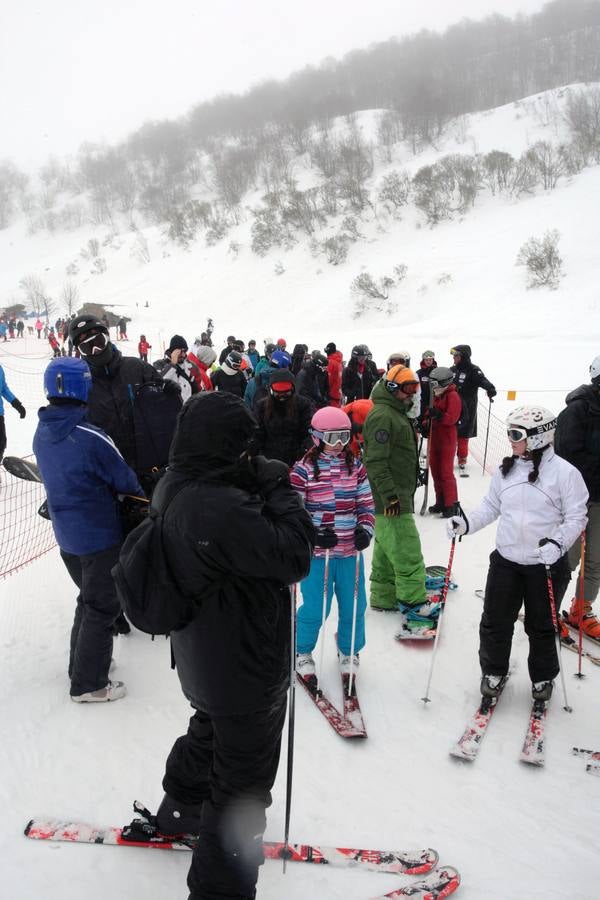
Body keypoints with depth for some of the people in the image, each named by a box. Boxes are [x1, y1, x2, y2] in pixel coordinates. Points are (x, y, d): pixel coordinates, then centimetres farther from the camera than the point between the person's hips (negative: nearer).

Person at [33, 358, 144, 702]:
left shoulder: (42, 434, -2)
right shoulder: (90, 437, -25)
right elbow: (124, 479, -13)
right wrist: (140, 492, 7)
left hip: (66, 534, 7)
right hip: (99, 535, -7)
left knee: (89, 597, 25)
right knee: (103, 606, 7)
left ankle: (83, 663, 39)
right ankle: (89, 684, 15)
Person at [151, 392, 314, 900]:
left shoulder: (174, 489, -4)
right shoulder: (220, 506, -35)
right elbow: (293, 557, -29)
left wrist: (261, 491, -8)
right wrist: (280, 489, -19)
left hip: (205, 662, 10)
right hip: (247, 672, -10)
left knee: (210, 730, 35)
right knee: (245, 781, 10)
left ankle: (180, 811, 59)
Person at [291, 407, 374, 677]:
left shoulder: (356, 466, 4)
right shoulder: (304, 470, -8)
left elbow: (366, 504, 8)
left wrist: (365, 529, -10)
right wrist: (314, 535, -21)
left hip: (351, 552, 4)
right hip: (317, 553, -4)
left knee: (353, 606, 13)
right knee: (314, 609, 4)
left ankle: (349, 652, 38)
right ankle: (302, 652, 30)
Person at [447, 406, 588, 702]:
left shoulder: (564, 472, -13)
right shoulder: (506, 470, 2)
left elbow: (576, 518, -9)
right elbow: (491, 507, 10)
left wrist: (558, 543, -24)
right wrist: (466, 523, -5)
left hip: (546, 566, -4)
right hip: (505, 561, 4)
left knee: (541, 626, 14)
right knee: (495, 622, 10)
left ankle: (542, 677, 37)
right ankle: (494, 672, 34)